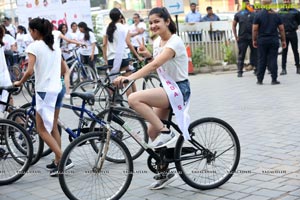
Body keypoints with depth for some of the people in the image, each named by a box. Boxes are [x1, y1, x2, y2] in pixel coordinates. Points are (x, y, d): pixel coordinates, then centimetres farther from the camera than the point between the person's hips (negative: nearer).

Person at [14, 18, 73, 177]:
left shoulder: (34, 46, -10)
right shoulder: (55, 46, 13)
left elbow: (29, 71, -18)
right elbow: (63, 70, 15)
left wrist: (19, 82, -2)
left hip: (45, 91, -8)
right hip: (58, 89, 8)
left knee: (42, 130, 0)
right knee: (53, 127, 16)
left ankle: (63, 159, -8)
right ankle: (58, 161, 18)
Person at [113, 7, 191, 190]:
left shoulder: (174, 42, -19)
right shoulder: (157, 41, 9)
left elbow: (155, 65, -33)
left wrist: (129, 78, -43)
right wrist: (148, 54, -2)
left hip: (178, 89, -9)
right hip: (167, 89, 9)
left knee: (134, 99, -26)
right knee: (153, 132, 7)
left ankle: (166, 132, -14)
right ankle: (165, 172, 22)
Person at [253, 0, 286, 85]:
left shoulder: (258, 15, -3)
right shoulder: (276, 15, 3)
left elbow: (255, 29, -6)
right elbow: (281, 29, 4)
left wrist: (254, 40, 3)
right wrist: (283, 40, 10)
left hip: (262, 40, -1)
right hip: (274, 40, 1)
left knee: (262, 60, 5)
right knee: (273, 60, 2)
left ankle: (259, 80, 9)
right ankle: (274, 80, 1)